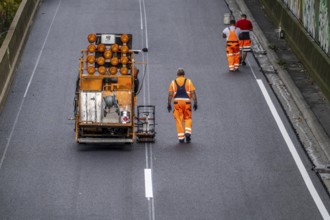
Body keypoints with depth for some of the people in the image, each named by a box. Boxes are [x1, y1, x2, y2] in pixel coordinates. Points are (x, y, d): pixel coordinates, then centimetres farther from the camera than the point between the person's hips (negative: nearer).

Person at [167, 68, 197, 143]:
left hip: (177, 102, 0)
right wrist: (195, 103, 1)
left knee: (179, 120, 5)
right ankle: (188, 132, -5)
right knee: (188, 118, 16)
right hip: (187, 101, 0)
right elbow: (193, 93, -1)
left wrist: (169, 104, 4)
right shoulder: (188, 81, 5)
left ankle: (181, 138, 3)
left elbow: (170, 94, 1)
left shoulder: (173, 82, 6)